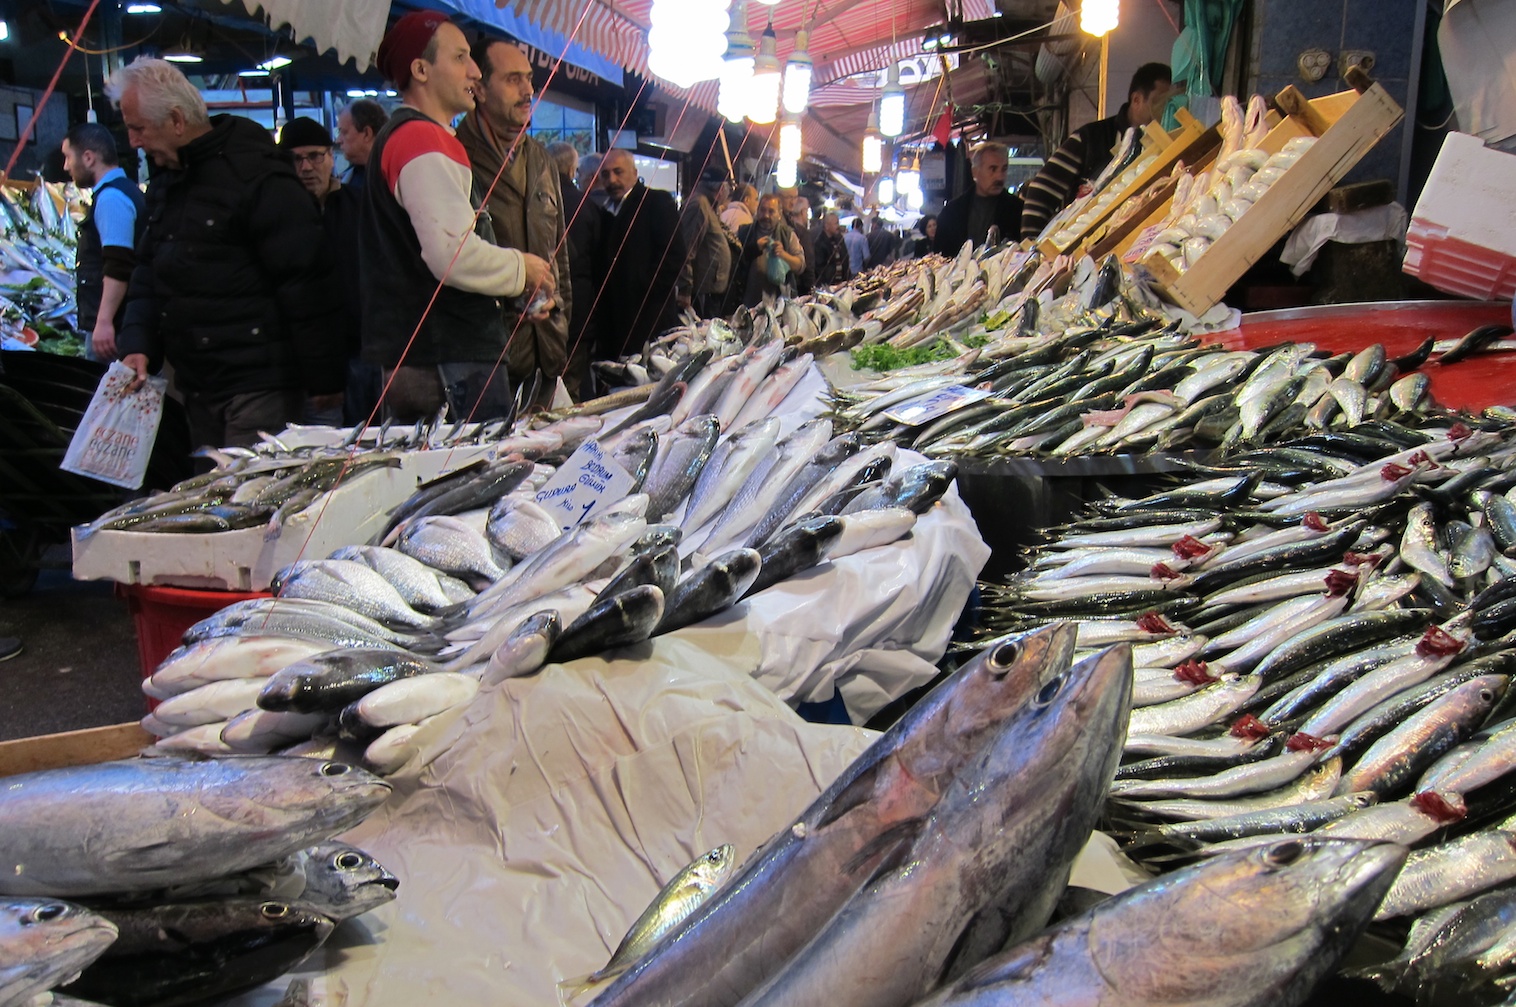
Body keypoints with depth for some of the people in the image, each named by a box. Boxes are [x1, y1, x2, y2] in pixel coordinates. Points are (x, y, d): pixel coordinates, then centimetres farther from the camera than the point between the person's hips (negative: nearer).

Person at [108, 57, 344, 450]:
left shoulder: (256, 176, -14)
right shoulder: (165, 184, 14)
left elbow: (306, 285, -17)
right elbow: (147, 274, 21)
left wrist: (323, 381, -16)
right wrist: (137, 345, 4)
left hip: (258, 387, -9)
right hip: (198, 386, 9)